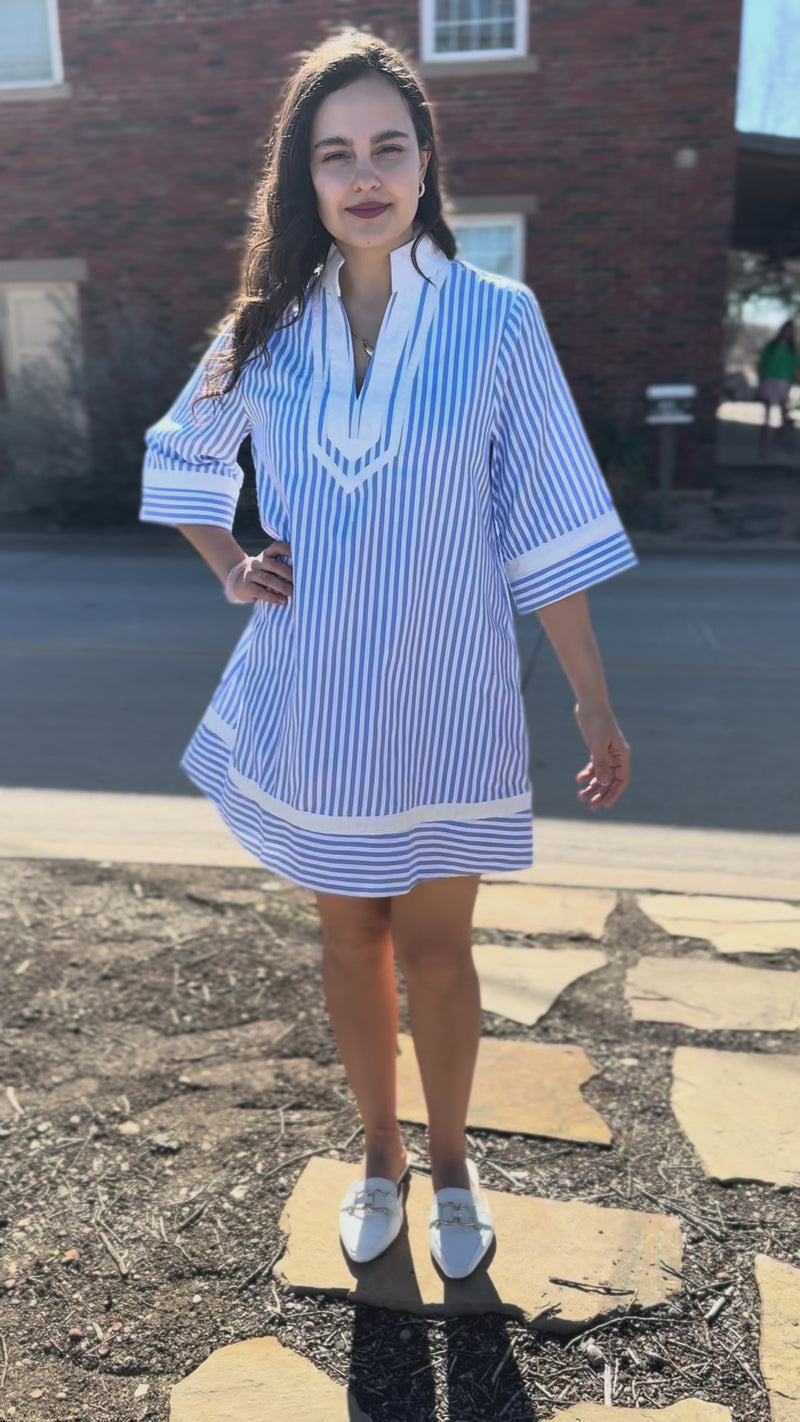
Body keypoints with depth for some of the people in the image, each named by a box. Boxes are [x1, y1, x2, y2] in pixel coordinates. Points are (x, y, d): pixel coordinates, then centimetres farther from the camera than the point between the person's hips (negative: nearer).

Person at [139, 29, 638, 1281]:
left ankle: (451, 1161, 38)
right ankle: (381, 1155, 40)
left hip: (442, 705, -2)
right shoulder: (269, 329, 1)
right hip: (312, 701, 3)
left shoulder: (497, 318, -7)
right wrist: (229, 566, 2)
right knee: (349, 938, 16)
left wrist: (596, 709, -5)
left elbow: (546, 531, -7)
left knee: (434, 951, 11)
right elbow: (180, 454, 18)